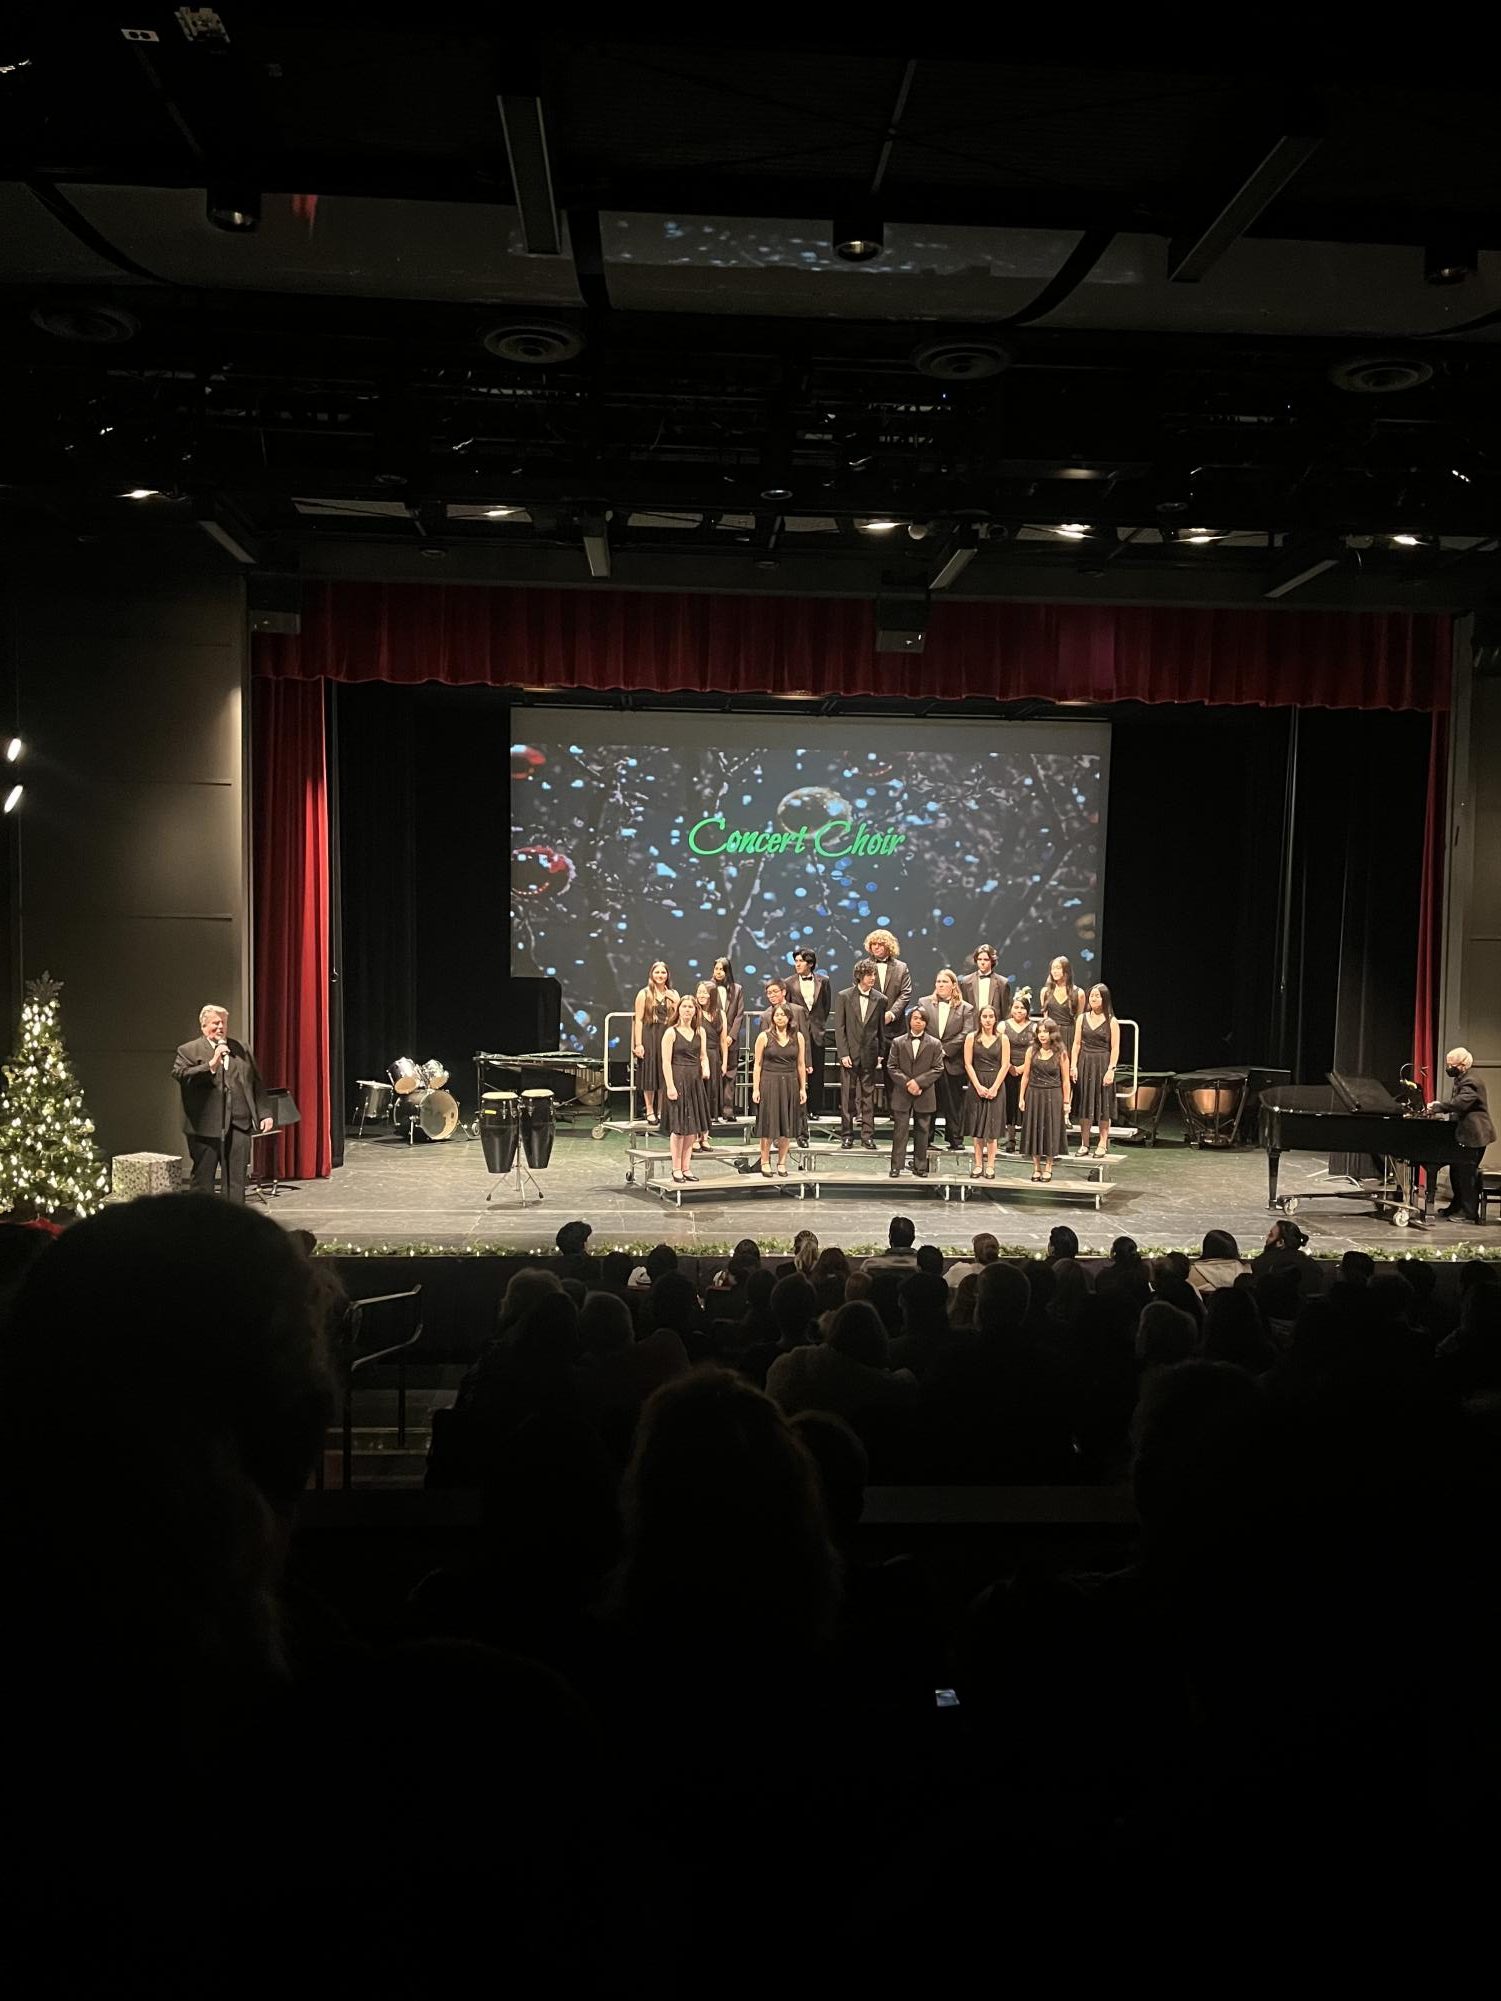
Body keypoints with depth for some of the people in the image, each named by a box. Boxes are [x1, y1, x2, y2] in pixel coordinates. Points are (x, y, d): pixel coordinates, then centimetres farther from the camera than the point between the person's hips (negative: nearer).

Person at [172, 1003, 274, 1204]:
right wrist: (211, 1064, -18)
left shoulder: (241, 1049, 17)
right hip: (205, 1126, -3)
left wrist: (265, 1113, 9)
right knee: (203, 1180, 4)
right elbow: (181, 1075, -14)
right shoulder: (188, 1051, 5)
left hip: (239, 1125, 3)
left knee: (236, 1179, 2)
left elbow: (256, 1083, 16)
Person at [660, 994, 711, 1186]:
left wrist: (706, 1069, -7)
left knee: (693, 1126, 7)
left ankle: (685, 1168, 14)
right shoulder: (671, 1032, -5)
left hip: (696, 1080, 5)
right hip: (678, 1079, -5)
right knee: (679, 1127, -3)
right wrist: (670, 1086, -15)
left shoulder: (700, 1031, 10)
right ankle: (676, 1169, 5)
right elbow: (666, 1062, -9)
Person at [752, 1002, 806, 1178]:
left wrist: (803, 1088, 6)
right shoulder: (764, 1037, -3)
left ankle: (782, 1162, 17)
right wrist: (755, 1089, -5)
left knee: (787, 1124, 6)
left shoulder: (797, 1037, 4)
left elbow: (801, 1064, 8)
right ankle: (765, 1162, 14)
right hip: (769, 1083, -2)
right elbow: (758, 1064, -2)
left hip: (790, 1084, 2)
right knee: (768, 1123, 2)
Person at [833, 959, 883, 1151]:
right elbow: (839, 1027, -2)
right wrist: (843, 1054, -8)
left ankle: (867, 1135, 8)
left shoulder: (879, 999, 4)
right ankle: (847, 1135, 10)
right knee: (847, 1096, 3)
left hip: (869, 1054, 1)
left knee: (868, 1096, 3)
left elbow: (881, 1029, 8)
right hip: (849, 1054, -1)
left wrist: (880, 1055, 3)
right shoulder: (844, 996, 0)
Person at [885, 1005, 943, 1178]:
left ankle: (920, 1167, 14)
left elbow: (937, 1069, -2)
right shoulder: (898, 1042, 5)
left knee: (922, 1132, 7)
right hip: (902, 1095, 0)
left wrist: (918, 1082, -14)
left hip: (924, 1096, 0)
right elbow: (891, 1067, 1)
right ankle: (896, 1166, 3)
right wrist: (907, 1083, -12)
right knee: (899, 1131, 0)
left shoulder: (934, 1044, 3)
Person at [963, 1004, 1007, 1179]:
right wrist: (979, 1086, -9)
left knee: (992, 1125, -1)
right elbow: (968, 1064, -1)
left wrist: (994, 1088, -10)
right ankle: (978, 1165, 7)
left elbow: (1004, 1065, -2)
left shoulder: (1002, 1039, 1)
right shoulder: (971, 1037, 2)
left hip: (996, 1085, -1)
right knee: (978, 1125, 3)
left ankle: (990, 1166, 2)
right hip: (977, 1084, 1)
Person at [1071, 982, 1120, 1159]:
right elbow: (1077, 1043, 6)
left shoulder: (1111, 1021, -3)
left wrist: (1111, 1069, -14)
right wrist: (1074, 1065, -1)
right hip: (1085, 1063, 3)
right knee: (1084, 1103, 7)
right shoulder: (1082, 1018, 6)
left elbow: (1115, 1048, -6)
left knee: (1103, 1104, 2)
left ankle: (1103, 1144, 9)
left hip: (1103, 1064, -3)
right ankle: (1084, 1143, 15)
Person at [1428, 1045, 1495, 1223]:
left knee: (1467, 1174, -6)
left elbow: (1461, 1103, -31)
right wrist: (1439, 1105, 3)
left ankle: (1470, 1214, -1)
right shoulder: (1462, 1081, 16)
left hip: (1473, 1136, -11)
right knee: (1456, 1171, 17)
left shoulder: (1470, 1083, -18)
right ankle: (1457, 1207, 28)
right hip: (1464, 1134, 11)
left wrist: (1437, 1107, -25)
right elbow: (1456, 1103, 20)